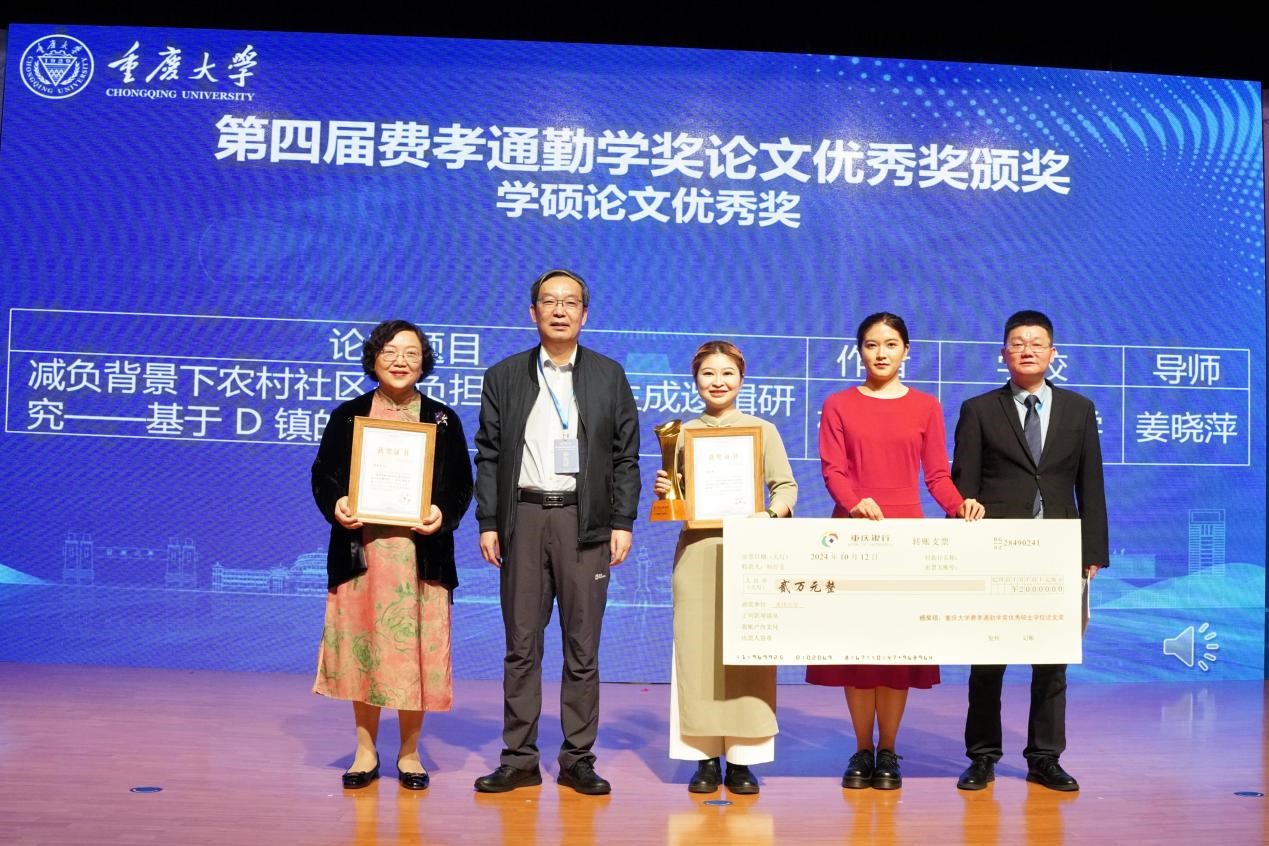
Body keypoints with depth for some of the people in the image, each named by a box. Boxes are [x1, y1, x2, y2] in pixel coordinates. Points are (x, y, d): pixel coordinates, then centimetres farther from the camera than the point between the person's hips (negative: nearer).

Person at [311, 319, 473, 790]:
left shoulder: (443, 420, 7)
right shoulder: (347, 416, 9)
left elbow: (462, 484, 5)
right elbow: (323, 475, 8)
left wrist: (443, 515, -14)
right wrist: (335, 506, -12)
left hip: (421, 553, -1)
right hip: (359, 550, 1)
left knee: (414, 650, 2)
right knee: (361, 646, 4)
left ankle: (409, 754, 16)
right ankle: (366, 751, 19)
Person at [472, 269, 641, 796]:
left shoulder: (609, 376, 9)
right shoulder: (504, 377, 10)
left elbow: (624, 456, 6)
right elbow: (489, 456, 7)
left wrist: (623, 524, -2)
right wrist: (488, 523, -1)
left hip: (585, 521, 0)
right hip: (523, 519, 1)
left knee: (582, 648, 3)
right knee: (521, 645, 4)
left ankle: (578, 760, 13)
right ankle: (519, 759, 13)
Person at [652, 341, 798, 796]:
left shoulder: (763, 430, 8)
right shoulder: (683, 433, 10)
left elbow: (786, 486, 4)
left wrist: (772, 515, -16)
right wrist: (663, 492, -10)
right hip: (696, 550, 1)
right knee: (697, 651, 0)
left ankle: (741, 758, 7)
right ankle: (705, 758, 9)